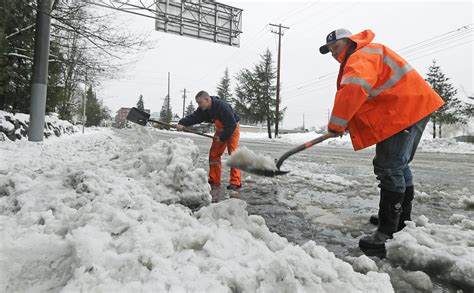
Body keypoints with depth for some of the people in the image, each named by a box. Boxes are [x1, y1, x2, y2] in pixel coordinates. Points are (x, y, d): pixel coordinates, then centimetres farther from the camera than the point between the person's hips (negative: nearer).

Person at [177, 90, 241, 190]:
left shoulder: (223, 107, -33)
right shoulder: (203, 109, -10)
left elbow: (231, 125, -30)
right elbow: (194, 117, -18)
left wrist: (222, 138, -23)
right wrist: (182, 123, -35)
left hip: (232, 129, -7)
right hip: (220, 130, 8)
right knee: (213, 154, 4)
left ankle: (235, 182, -12)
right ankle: (214, 180, 11)